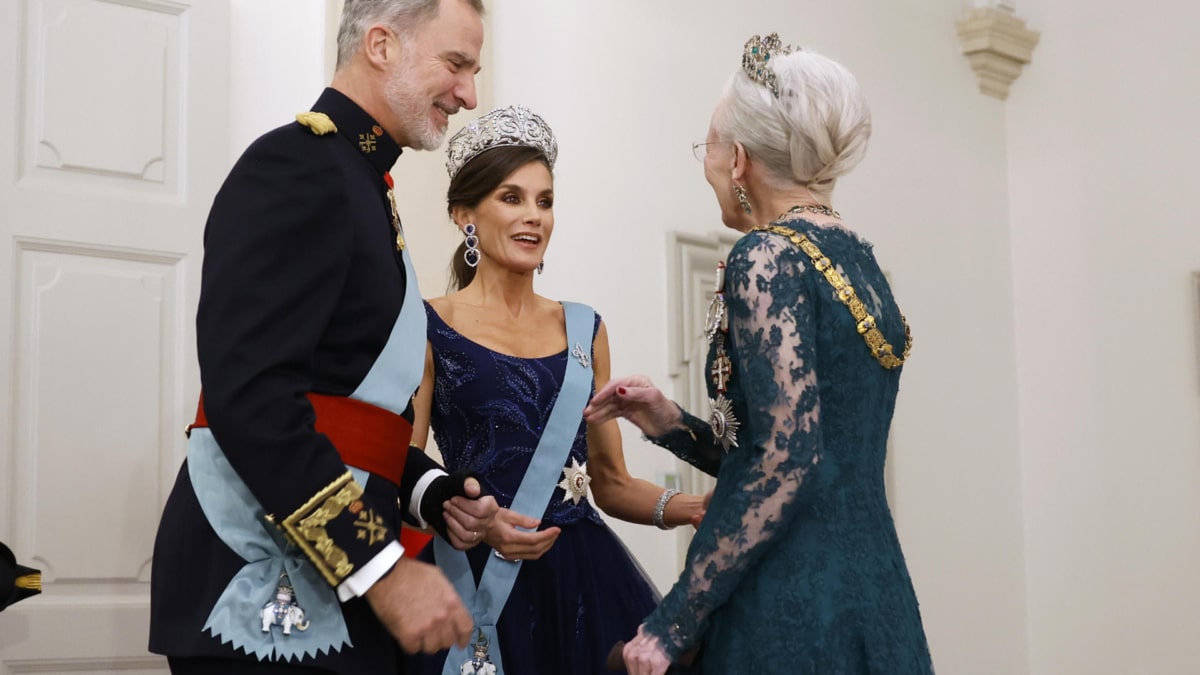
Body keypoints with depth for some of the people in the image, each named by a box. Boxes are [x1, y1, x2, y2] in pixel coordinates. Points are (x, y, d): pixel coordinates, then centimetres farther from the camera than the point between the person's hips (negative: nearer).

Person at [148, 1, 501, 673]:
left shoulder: (363, 185, 18)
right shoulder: (296, 165, -12)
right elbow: (248, 395, -23)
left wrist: (433, 492, 6)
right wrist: (380, 568, -24)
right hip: (264, 588, -9)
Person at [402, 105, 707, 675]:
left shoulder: (585, 329, 13)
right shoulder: (429, 327, -1)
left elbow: (611, 483, 14)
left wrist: (684, 507, -4)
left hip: (583, 579, 4)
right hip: (477, 581, -4)